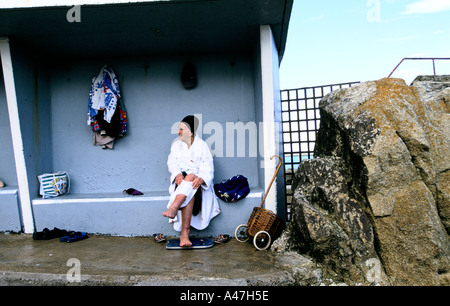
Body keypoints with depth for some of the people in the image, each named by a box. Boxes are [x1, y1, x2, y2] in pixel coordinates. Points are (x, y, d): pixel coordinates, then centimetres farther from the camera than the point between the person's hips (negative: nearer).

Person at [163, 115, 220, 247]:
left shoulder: (202, 145, 6)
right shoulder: (176, 145, 16)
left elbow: (208, 167, -6)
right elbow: (172, 162, 3)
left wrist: (201, 178, -29)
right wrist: (177, 174, -21)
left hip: (197, 180, -1)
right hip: (181, 180, 1)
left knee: (190, 177, -38)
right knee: (190, 192, -34)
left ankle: (173, 208, -54)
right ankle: (185, 232, -47)